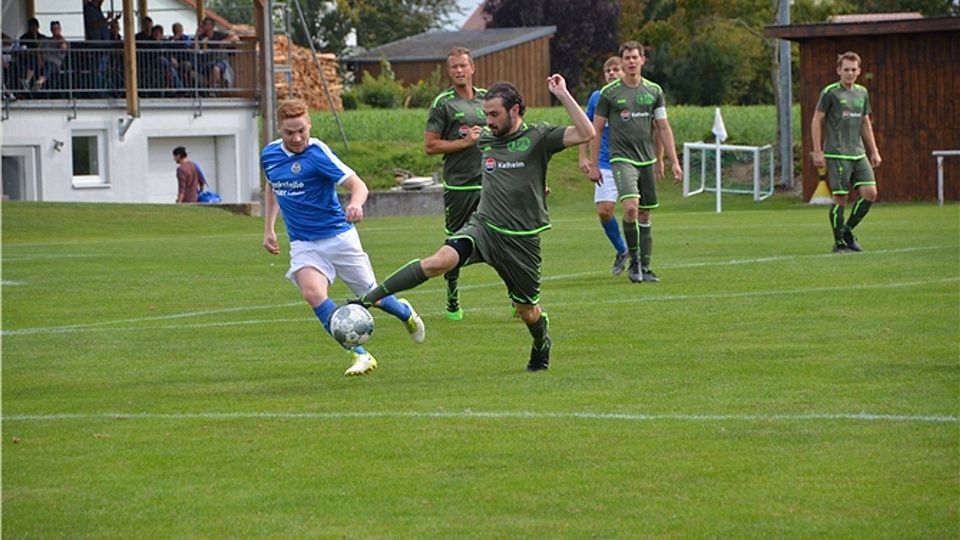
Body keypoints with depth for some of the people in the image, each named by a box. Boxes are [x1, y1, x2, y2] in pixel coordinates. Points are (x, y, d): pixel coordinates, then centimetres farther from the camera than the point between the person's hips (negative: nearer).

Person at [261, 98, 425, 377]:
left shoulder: (317, 153, -18)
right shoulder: (269, 155, 0)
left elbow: (358, 185, -23)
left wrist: (355, 204, -45)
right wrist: (268, 229, 17)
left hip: (338, 236, -4)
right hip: (303, 244, 4)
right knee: (313, 292, -25)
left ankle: (407, 314, 45)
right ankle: (360, 356, -17)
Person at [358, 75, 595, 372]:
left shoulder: (538, 137, -6)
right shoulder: (485, 140, 8)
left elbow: (586, 134, -19)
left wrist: (563, 95, -23)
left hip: (522, 238, -2)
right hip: (484, 225, 2)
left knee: (527, 310, 10)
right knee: (440, 260, -25)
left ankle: (542, 345, 45)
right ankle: (368, 299, -27)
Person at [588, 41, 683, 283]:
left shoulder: (654, 91, 8)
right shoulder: (609, 93, -2)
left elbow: (663, 128, 12)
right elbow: (596, 129, 3)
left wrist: (674, 162, 7)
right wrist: (593, 164, 0)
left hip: (647, 160, 4)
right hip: (622, 159, -4)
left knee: (645, 214, 7)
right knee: (631, 207, -22)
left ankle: (644, 267, 14)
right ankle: (634, 260, -8)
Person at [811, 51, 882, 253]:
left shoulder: (862, 93, 13)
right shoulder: (830, 92, -4)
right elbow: (816, 121, -3)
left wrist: (874, 151, 18)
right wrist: (817, 151, -7)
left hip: (858, 153, 6)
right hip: (837, 154, -6)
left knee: (870, 193, -4)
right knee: (840, 198, -6)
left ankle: (847, 231, 13)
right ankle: (839, 242, 6)